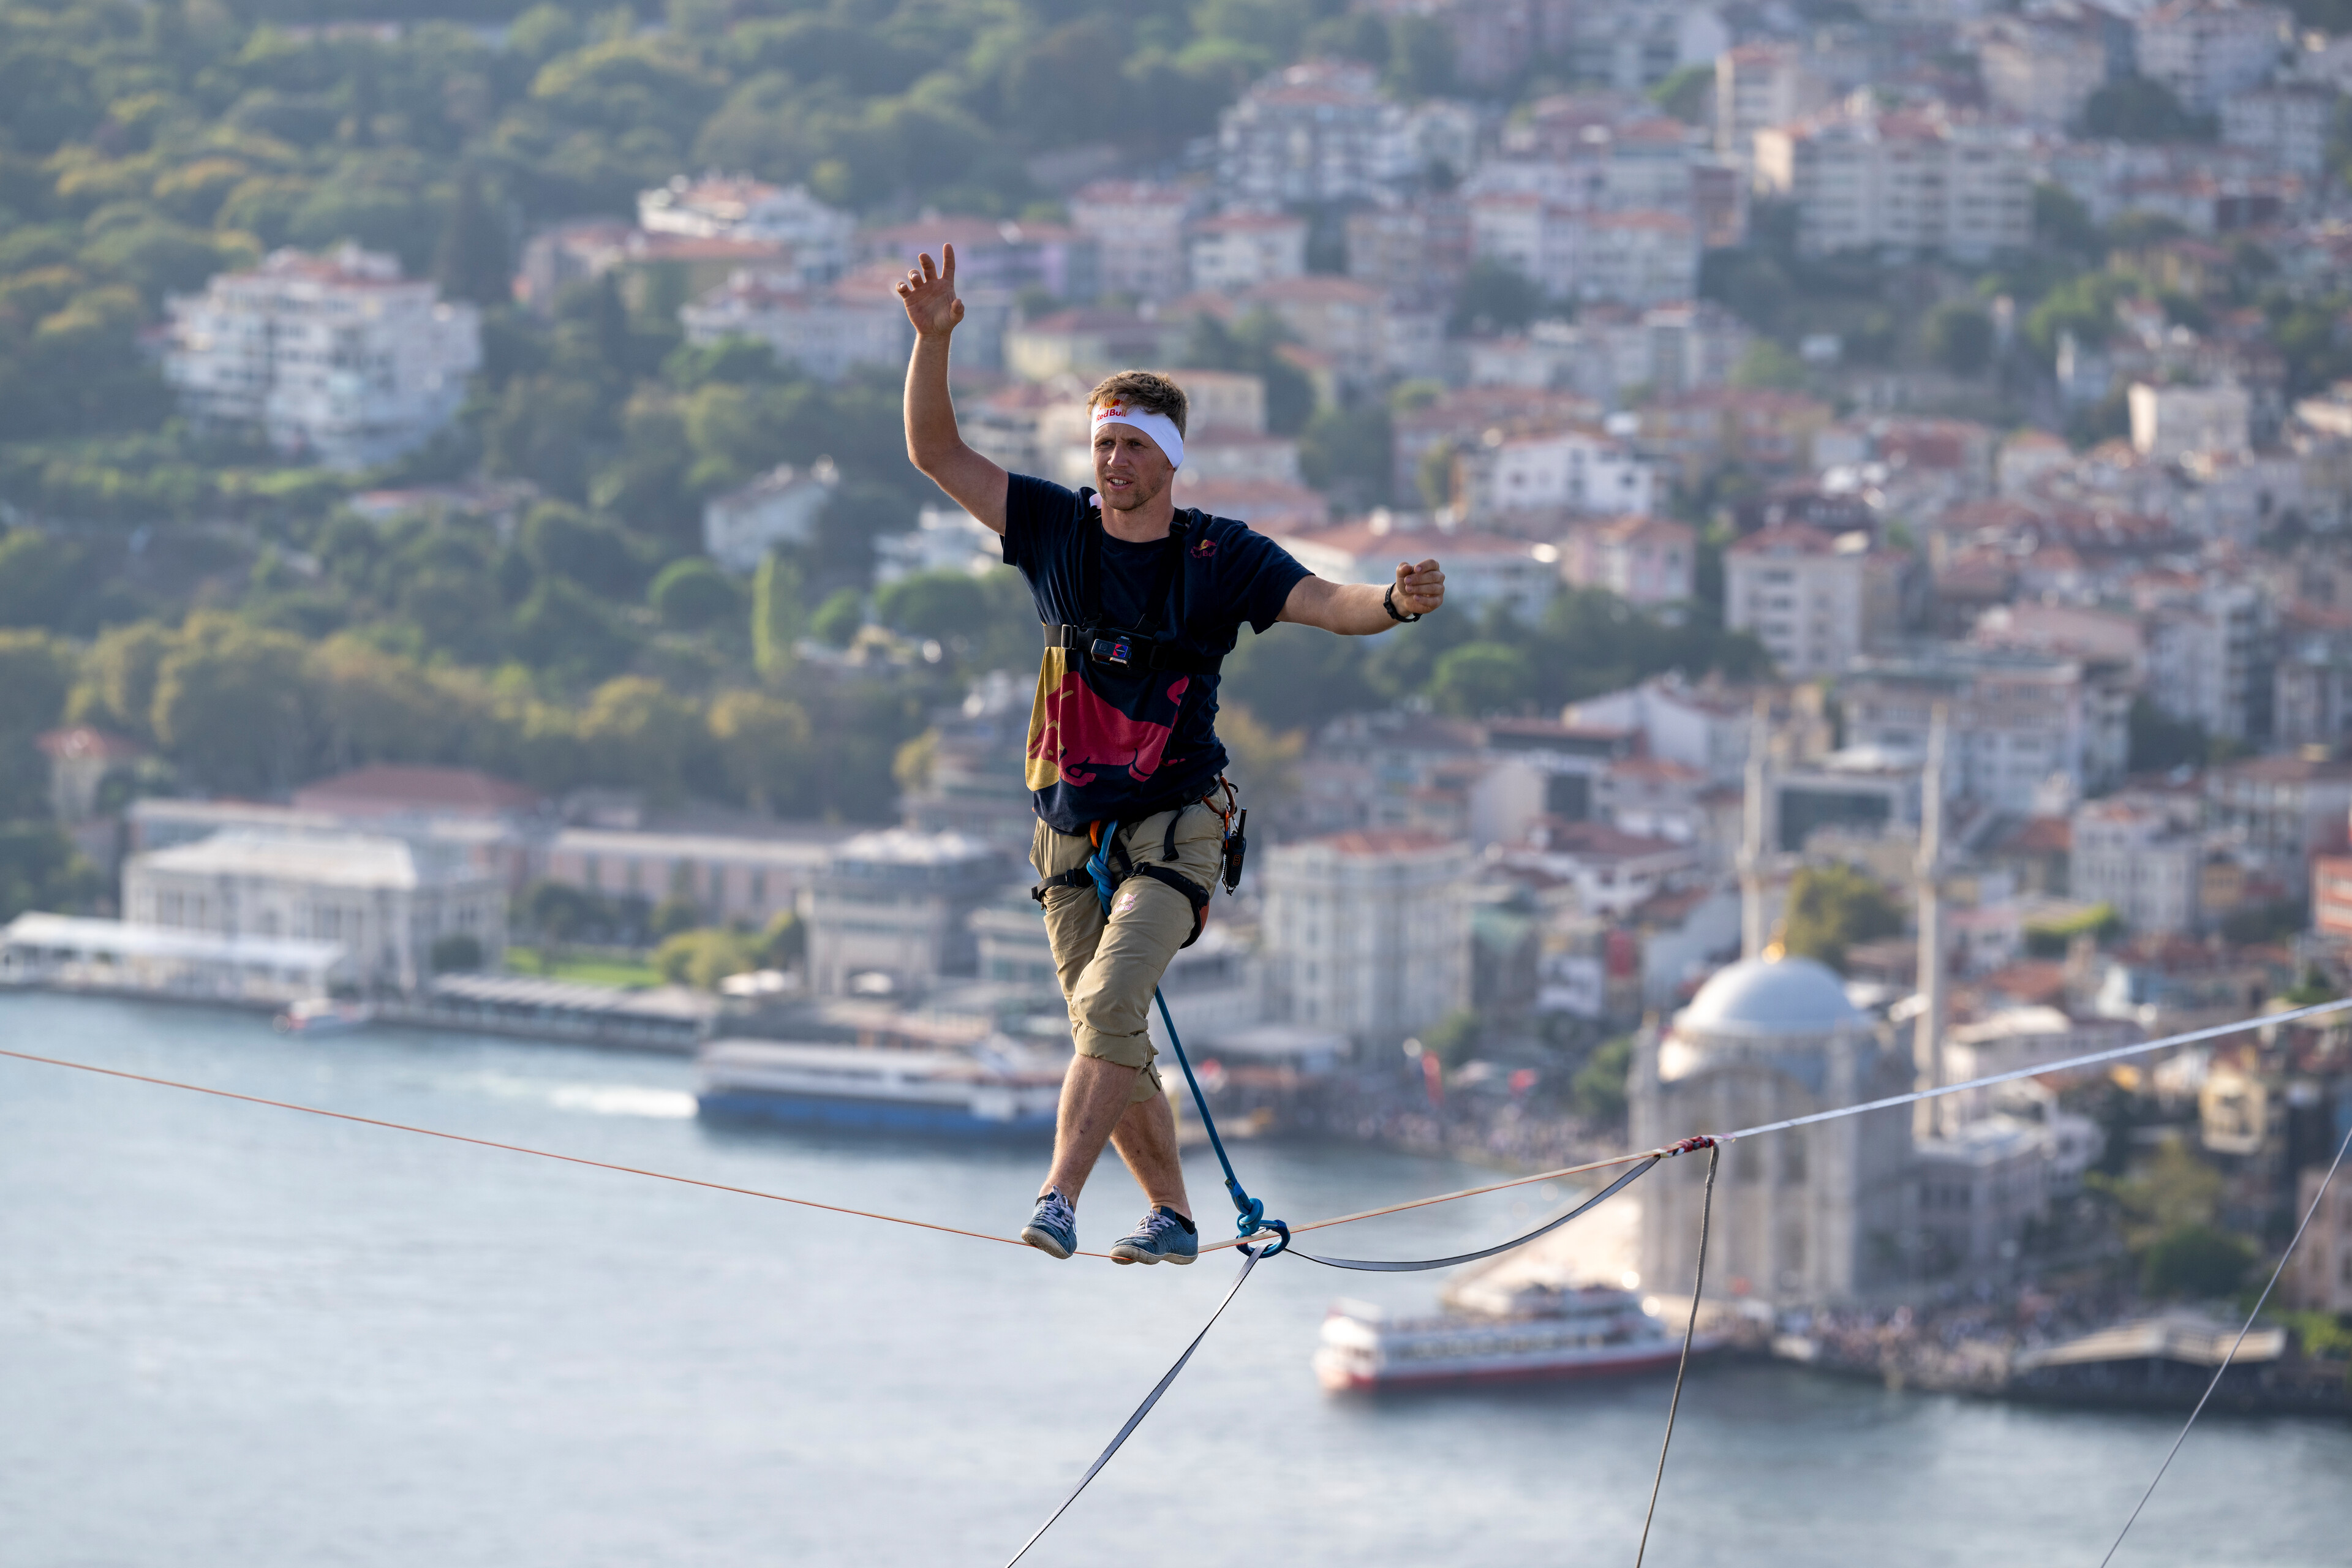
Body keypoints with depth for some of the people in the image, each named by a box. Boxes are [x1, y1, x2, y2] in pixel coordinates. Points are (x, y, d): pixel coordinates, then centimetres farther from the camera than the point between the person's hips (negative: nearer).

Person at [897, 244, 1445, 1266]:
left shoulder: (1218, 557, -4)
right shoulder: (1056, 530, 3)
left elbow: (1330, 605, -13)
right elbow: (935, 453, -1)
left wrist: (1396, 601, -36)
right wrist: (933, 338, -14)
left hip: (1172, 832, -4)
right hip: (1072, 832, 4)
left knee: (1109, 1003, -24)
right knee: (1112, 1042, 7)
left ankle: (1058, 1200, -30)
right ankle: (1172, 1217, 21)